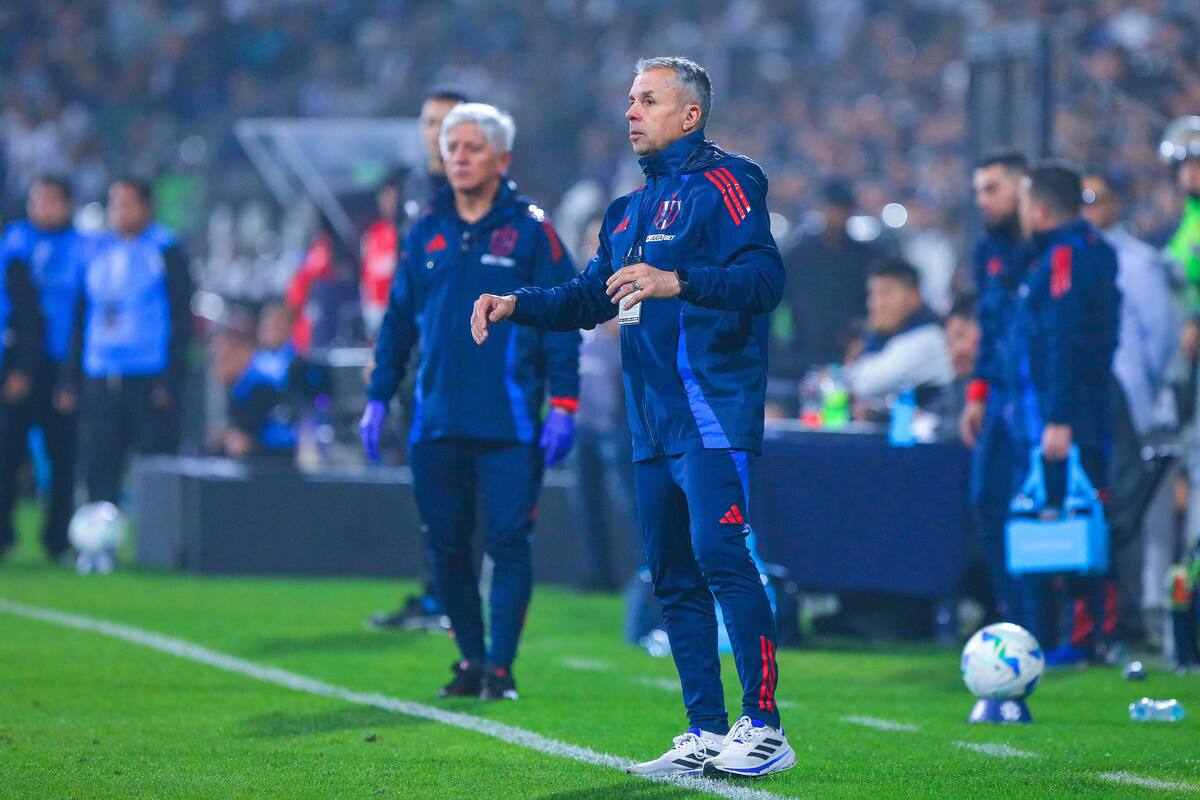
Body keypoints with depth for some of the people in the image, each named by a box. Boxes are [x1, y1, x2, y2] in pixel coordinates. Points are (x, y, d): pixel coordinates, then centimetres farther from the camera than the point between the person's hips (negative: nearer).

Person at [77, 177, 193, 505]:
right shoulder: (99, 251, 13)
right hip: (101, 384, 5)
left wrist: (169, 382, -13)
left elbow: (181, 320, -5)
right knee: (100, 473, 1)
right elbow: (84, 316, 16)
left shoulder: (165, 252, -2)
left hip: (150, 382, -5)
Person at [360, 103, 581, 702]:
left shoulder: (530, 230, -1)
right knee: (446, 546, 6)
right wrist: (378, 398, 11)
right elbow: (398, 319, 17)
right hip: (435, 422, 4)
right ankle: (470, 658, 18)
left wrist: (563, 405, -8)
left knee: (508, 543, -6)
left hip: (509, 423, -4)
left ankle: (500, 667, -1)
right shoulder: (427, 232, 11)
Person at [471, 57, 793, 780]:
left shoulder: (722, 183, -6)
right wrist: (516, 305, 14)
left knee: (719, 555, -17)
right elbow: (591, 297, 28)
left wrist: (677, 282, -30)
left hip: (713, 411, -9)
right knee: (674, 577, 8)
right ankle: (706, 734, 12)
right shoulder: (631, 209, 22)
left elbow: (765, 277, -18)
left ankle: (764, 729, -15)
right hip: (654, 422, 9)